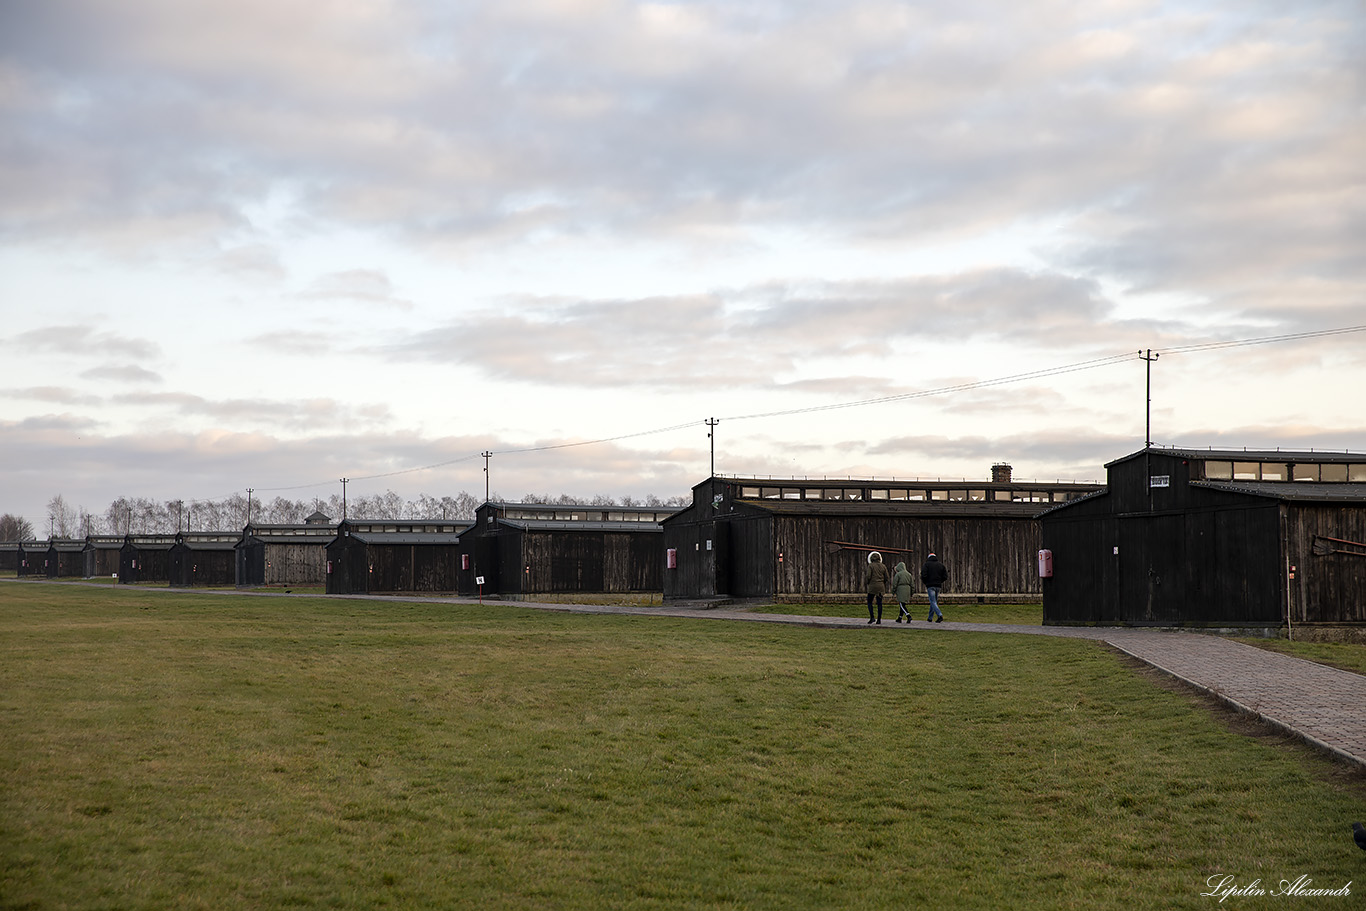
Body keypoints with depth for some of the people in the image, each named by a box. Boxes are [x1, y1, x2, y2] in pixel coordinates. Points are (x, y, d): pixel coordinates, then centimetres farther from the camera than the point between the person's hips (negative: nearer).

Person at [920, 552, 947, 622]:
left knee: (933, 602, -8)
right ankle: (930, 618, 21)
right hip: (938, 586, 5)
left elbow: (923, 575, -12)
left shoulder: (927, 564, -2)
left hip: (930, 585, -5)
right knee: (934, 601, 15)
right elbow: (945, 577, 5)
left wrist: (925, 582, 7)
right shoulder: (941, 565, 10)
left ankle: (940, 616, -25)